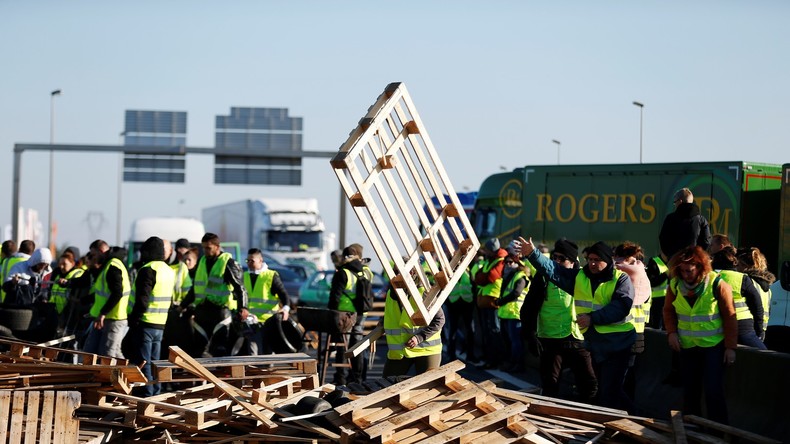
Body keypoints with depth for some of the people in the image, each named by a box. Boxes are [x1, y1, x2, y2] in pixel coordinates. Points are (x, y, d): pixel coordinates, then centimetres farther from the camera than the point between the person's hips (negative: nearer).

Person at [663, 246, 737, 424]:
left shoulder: (717, 284, -14)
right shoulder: (675, 285, -4)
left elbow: (729, 317, -9)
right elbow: (668, 311, 13)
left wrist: (730, 347, -10)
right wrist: (671, 332, -3)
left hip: (714, 346, -4)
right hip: (687, 347, 4)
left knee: (713, 392, -9)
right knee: (690, 392, 10)